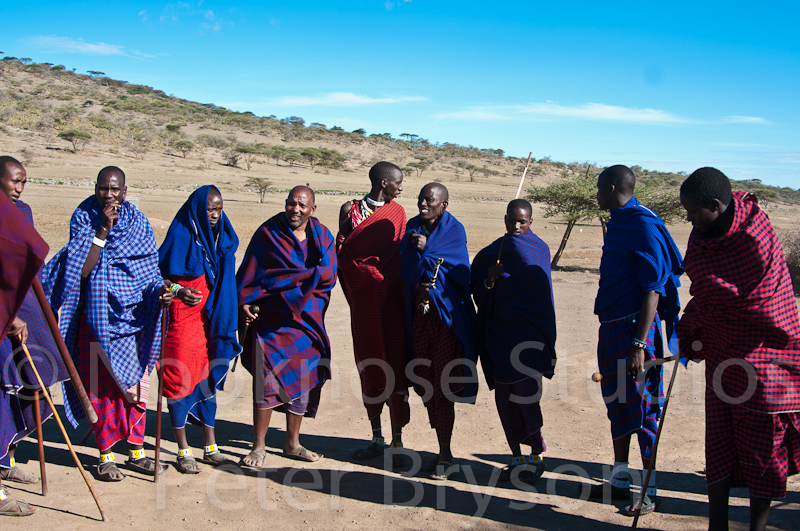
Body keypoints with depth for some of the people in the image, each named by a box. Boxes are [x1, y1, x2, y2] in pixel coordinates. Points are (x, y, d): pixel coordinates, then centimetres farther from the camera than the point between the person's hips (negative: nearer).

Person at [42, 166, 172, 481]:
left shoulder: (138, 222, 5)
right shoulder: (83, 219, -2)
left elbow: (150, 269, 4)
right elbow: (81, 271, -14)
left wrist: (160, 290, -16)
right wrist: (102, 231, -19)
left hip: (135, 317, 2)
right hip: (99, 318, -2)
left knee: (136, 385, 7)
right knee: (102, 386, 2)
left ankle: (136, 452, 21)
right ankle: (105, 457, 16)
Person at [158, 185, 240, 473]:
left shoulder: (223, 239, 9)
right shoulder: (180, 236, -8)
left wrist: (224, 320, 7)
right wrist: (177, 291, -27)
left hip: (211, 320, 5)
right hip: (182, 320, -5)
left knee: (208, 379, 10)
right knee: (180, 380, 0)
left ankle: (210, 447, 19)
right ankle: (183, 452, 10)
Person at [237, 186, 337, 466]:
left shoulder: (323, 237, 6)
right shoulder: (268, 233, -1)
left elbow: (329, 275, -7)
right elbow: (248, 273, -1)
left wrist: (288, 279, -15)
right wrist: (245, 303, -14)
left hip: (306, 320, 3)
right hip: (270, 319, -3)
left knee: (302, 380, 8)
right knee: (266, 381, -8)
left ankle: (292, 443, 23)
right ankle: (258, 447, 4)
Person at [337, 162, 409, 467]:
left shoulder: (396, 213, 5)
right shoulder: (351, 210, 5)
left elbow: (399, 258, -1)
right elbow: (342, 256, 1)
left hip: (390, 302, -1)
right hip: (364, 304, 2)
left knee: (394, 369, -5)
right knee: (368, 369, 8)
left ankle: (397, 442, 3)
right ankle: (377, 439, 20)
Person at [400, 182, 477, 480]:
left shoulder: (454, 230, -4)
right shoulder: (412, 227, 10)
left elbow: (459, 271, -13)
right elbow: (404, 267, 5)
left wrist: (424, 252, -10)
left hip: (446, 316, -5)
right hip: (418, 314, 5)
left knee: (442, 388, -7)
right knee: (426, 386, 8)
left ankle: (446, 455, 3)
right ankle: (443, 452, 20)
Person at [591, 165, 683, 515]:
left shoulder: (643, 226, -15)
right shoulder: (618, 224, 13)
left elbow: (653, 289, -20)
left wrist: (639, 344, -25)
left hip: (635, 328, -9)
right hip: (612, 328, 9)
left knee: (641, 407, -2)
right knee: (618, 405, 15)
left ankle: (649, 493, 8)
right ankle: (620, 480, 27)